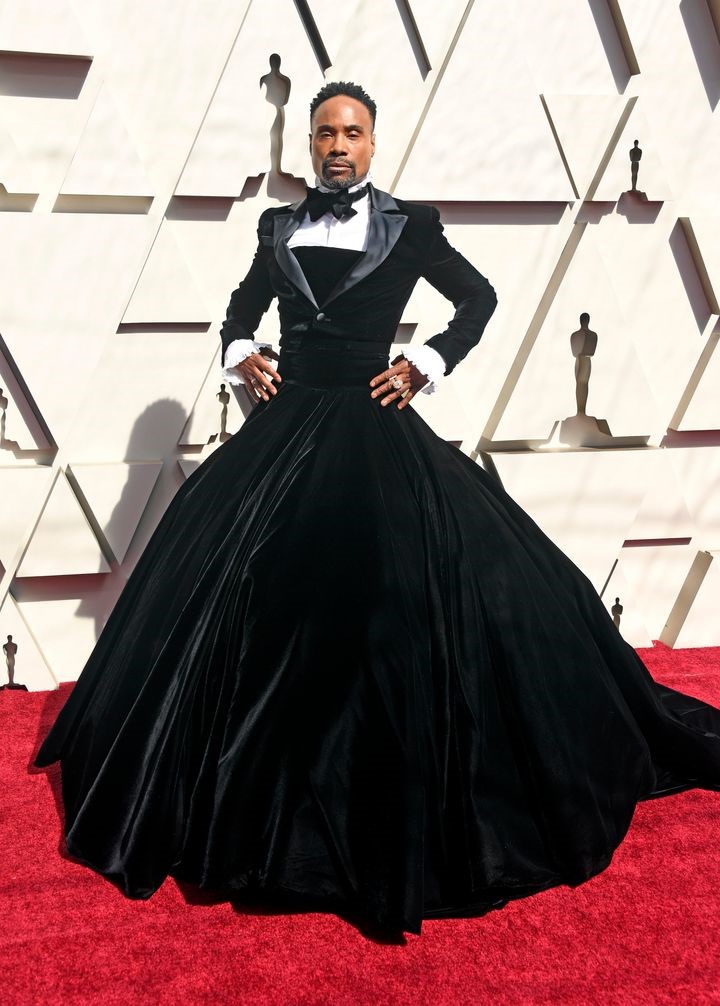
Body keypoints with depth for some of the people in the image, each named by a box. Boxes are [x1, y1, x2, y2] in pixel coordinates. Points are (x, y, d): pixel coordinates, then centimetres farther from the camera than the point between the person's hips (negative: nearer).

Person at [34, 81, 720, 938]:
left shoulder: (408, 226, 2)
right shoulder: (279, 227, 11)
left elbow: (478, 297, 11)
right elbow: (243, 305, 25)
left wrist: (427, 364, -1)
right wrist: (239, 353, 5)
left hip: (371, 433, -3)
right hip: (283, 427, 4)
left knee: (389, 604, -6)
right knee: (251, 602, 6)